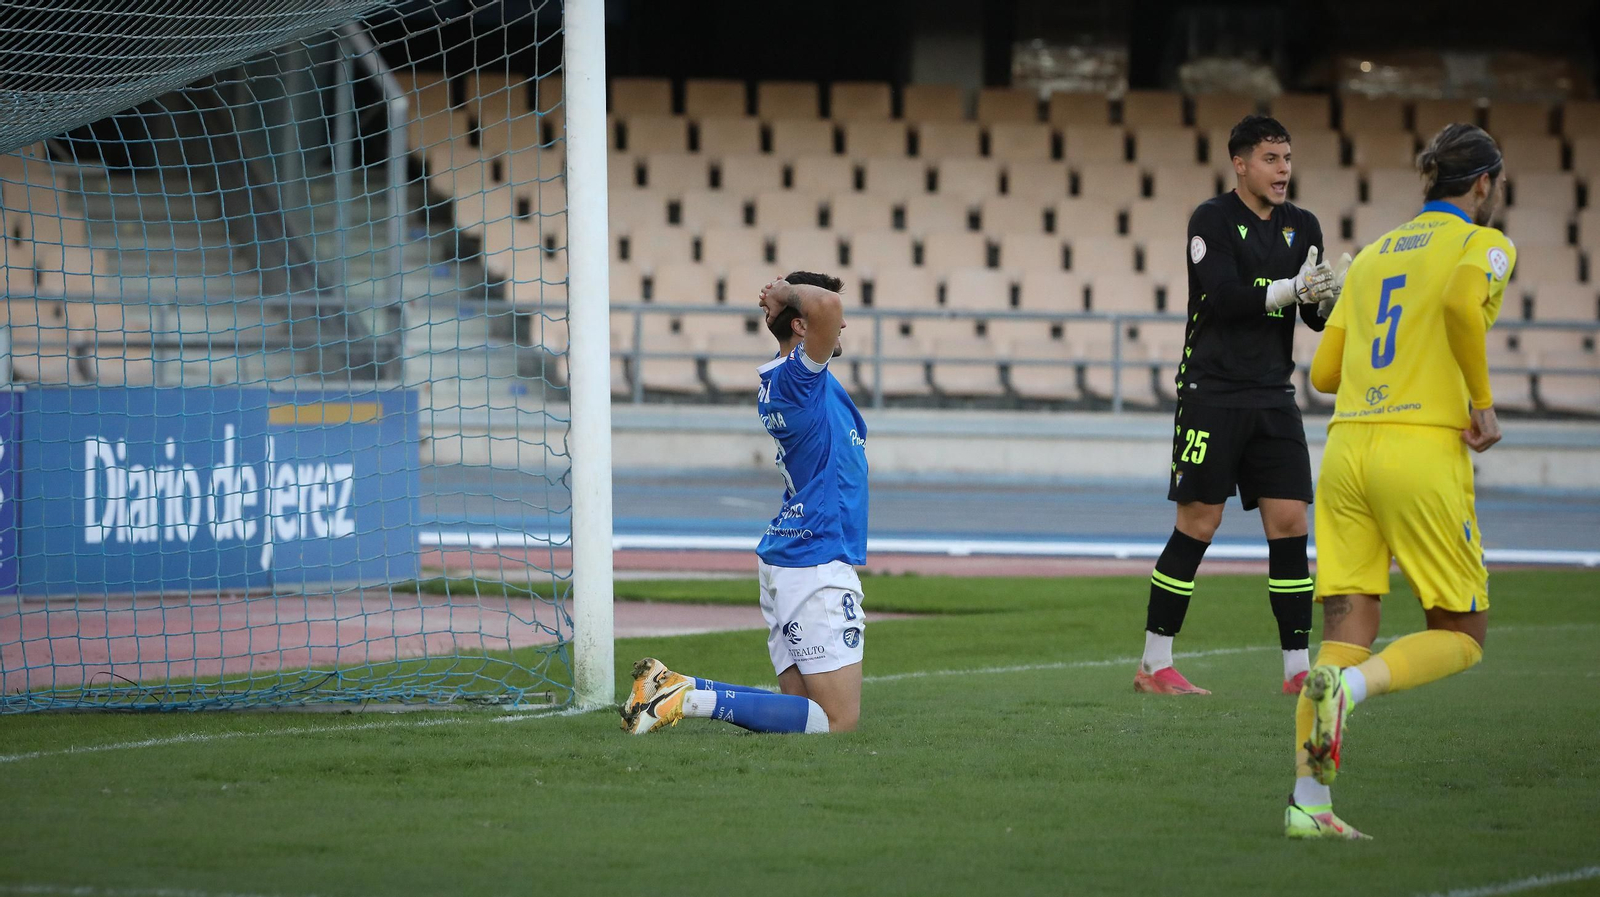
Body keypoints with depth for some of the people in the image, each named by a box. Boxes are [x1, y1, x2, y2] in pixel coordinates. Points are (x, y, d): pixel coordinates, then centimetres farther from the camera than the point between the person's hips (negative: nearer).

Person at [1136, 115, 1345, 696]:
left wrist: (1326, 298, -15)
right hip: (1212, 392, -5)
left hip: (1273, 397, 5)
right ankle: (1154, 665, 4)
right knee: (1198, 524, -4)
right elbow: (1222, 296, -18)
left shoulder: (1301, 227, 11)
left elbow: (1316, 316, 7)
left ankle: (1298, 669, 3)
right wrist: (1291, 289, -25)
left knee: (1289, 522, -1)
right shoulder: (1212, 220, -5)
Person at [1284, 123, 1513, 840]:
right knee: (1461, 639, 5)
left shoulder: (1373, 256, 20)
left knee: (1346, 638, 5)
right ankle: (1349, 686, -21)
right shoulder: (1482, 245, 3)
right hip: (1424, 452, -6)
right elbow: (1463, 301, -21)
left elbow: (1324, 371, 19)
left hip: (1347, 448, 6)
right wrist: (1482, 400, -10)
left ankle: (1308, 803, -5)